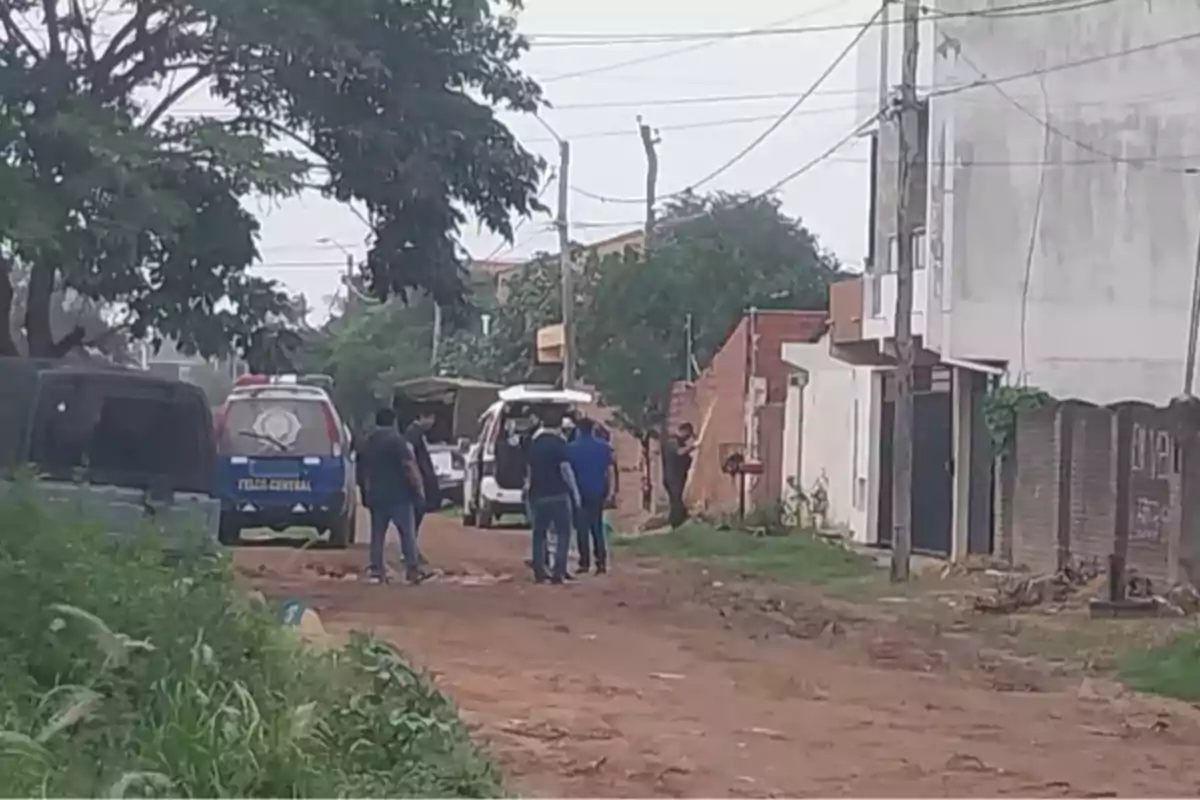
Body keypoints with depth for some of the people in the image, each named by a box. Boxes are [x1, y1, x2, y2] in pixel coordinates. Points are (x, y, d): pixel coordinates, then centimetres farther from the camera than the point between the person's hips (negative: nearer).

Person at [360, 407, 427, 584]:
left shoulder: (369, 442, 12)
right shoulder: (396, 440, -10)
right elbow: (408, 467, -15)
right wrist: (418, 487, -8)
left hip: (375, 495, 6)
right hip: (398, 495, -6)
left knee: (377, 533, 9)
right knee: (408, 532, -3)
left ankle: (375, 570, 5)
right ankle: (412, 570, -8)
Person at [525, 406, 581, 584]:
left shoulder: (534, 443, 10)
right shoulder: (558, 443, -10)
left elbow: (530, 469, 15)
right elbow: (565, 469, -14)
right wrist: (575, 491, -8)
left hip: (538, 494, 6)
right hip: (558, 495, -6)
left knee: (539, 533, 11)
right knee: (563, 533, -1)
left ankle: (539, 571, 9)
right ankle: (558, 571, -9)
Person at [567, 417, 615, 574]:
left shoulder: (571, 448, -4)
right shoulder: (603, 447, 2)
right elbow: (609, 471, 0)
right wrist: (608, 490, 6)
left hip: (580, 492, -2)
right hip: (598, 492, 2)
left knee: (582, 529, 2)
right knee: (598, 528, 9)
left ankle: (585, 563, -2)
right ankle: (601, 563, 2)